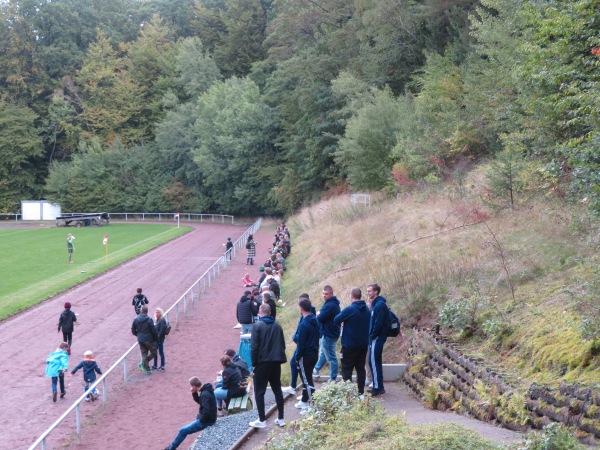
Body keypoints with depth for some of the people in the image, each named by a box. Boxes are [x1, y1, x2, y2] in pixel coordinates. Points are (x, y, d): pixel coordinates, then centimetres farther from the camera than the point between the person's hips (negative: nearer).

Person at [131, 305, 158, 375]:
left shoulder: (135, 320, -2)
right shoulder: (149, 320, -17)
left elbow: (133, 331, 4)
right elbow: (153, 330, -15)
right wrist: (156, 338, -1)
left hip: (140, 340, 5)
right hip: (149, 340, -5)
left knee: (144, 354, 13)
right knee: (153, 353, 12)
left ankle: (147, 370, 13)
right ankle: (143, 364, 1)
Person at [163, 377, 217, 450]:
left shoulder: (205, 394, -28)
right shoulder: (205, 390, 4)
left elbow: (206, 411, -34)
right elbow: (199, 401, 18)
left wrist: (201, 420, -17)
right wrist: (194, 393, 0)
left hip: (206, 421, -9)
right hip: (209, 418, 9)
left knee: (183, 431, 1)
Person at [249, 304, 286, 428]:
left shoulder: (258, 326, -10)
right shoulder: (277, 326, 6)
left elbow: (254, 346, -13)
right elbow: (283, 344, 10)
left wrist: (254, 363, -5)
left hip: (262, 363, -5)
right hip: (276, 362, 5)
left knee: (259, 392, 3)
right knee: (277, 390, 14)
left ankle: (262, 420, 1)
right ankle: (281, 418, 16)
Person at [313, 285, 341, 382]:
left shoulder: (329, 305, -25)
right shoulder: (334, 303, 9)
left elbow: (320, 318, -25)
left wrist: (318, 315, -5)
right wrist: (320, 315, -3)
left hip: (328, 334, -11)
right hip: (329, 333, 11)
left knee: (331, 357, -1)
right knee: (323, 354, 27)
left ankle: (333, 378, 7)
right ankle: (316, 370, 44)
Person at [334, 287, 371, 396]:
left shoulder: (349, 309, -18)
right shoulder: (367, 309, 4)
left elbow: (336, 320, -12)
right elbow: (369, 324, 15)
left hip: (350, 345, -6)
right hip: (363, 345, 6)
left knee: (347, 369, 2)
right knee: (360, 368, 13)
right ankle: (361, 391, 15)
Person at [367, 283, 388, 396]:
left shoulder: (380, 305, -17)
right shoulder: (375, 304, 14)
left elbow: (378, 323, -22)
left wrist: (372, 335, -14)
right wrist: (371, 335, 11)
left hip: (377, 338, -10)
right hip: (375, 337, 10)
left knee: (374, 362, -7)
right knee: (376, 362, 13)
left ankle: (377, 388, -3)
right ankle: (378, 387, 19)